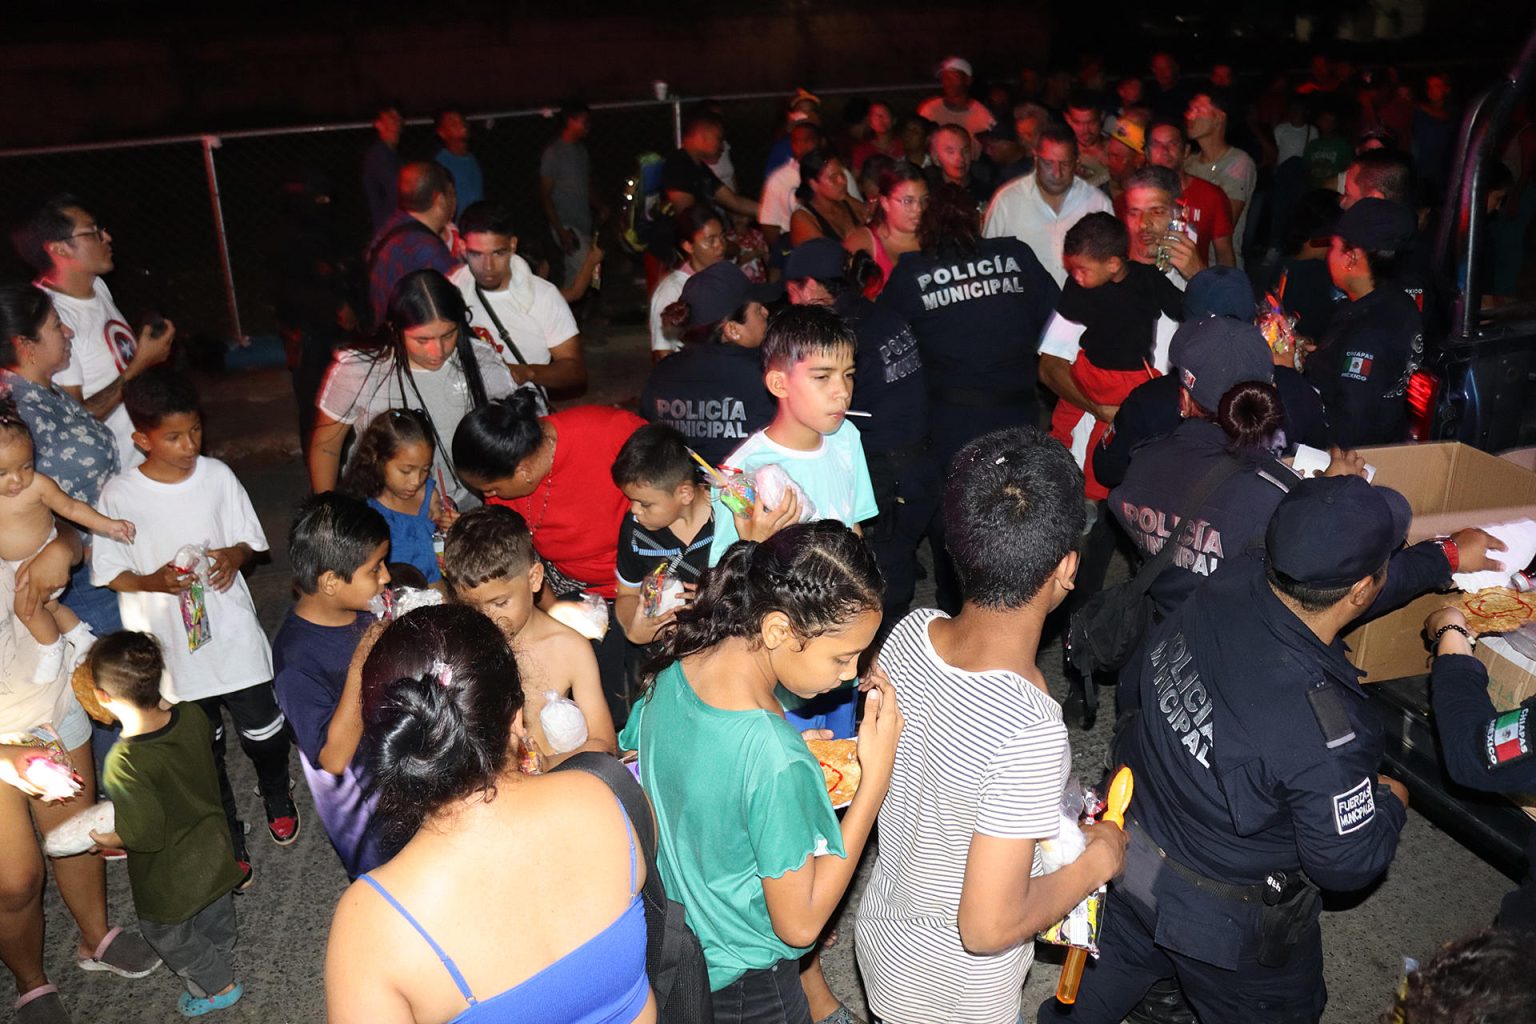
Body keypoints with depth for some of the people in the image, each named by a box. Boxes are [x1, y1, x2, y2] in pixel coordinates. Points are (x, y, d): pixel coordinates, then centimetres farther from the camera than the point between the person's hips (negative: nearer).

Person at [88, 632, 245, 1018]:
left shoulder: (125, 762, -37)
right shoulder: (191, 716, -21)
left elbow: (145, 834, -31)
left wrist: (103, 839, -12)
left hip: (170, 876, -6)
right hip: (213, 851, 6)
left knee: (168, 935, 24)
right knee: (216, 920, 31)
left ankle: (219, 987, 42)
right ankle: (219, 962, 57)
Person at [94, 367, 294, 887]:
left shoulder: (217, 476, -6)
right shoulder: (119, 495, -12)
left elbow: (250, 540, 5)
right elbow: (109, 573, -5)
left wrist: (236, 555, -17)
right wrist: (155, 581, -23)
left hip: (233, 634, 1)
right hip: (173, 647, -1)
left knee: (263, 731, 14)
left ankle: (277, 796, 47)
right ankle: (228, 839, 35)